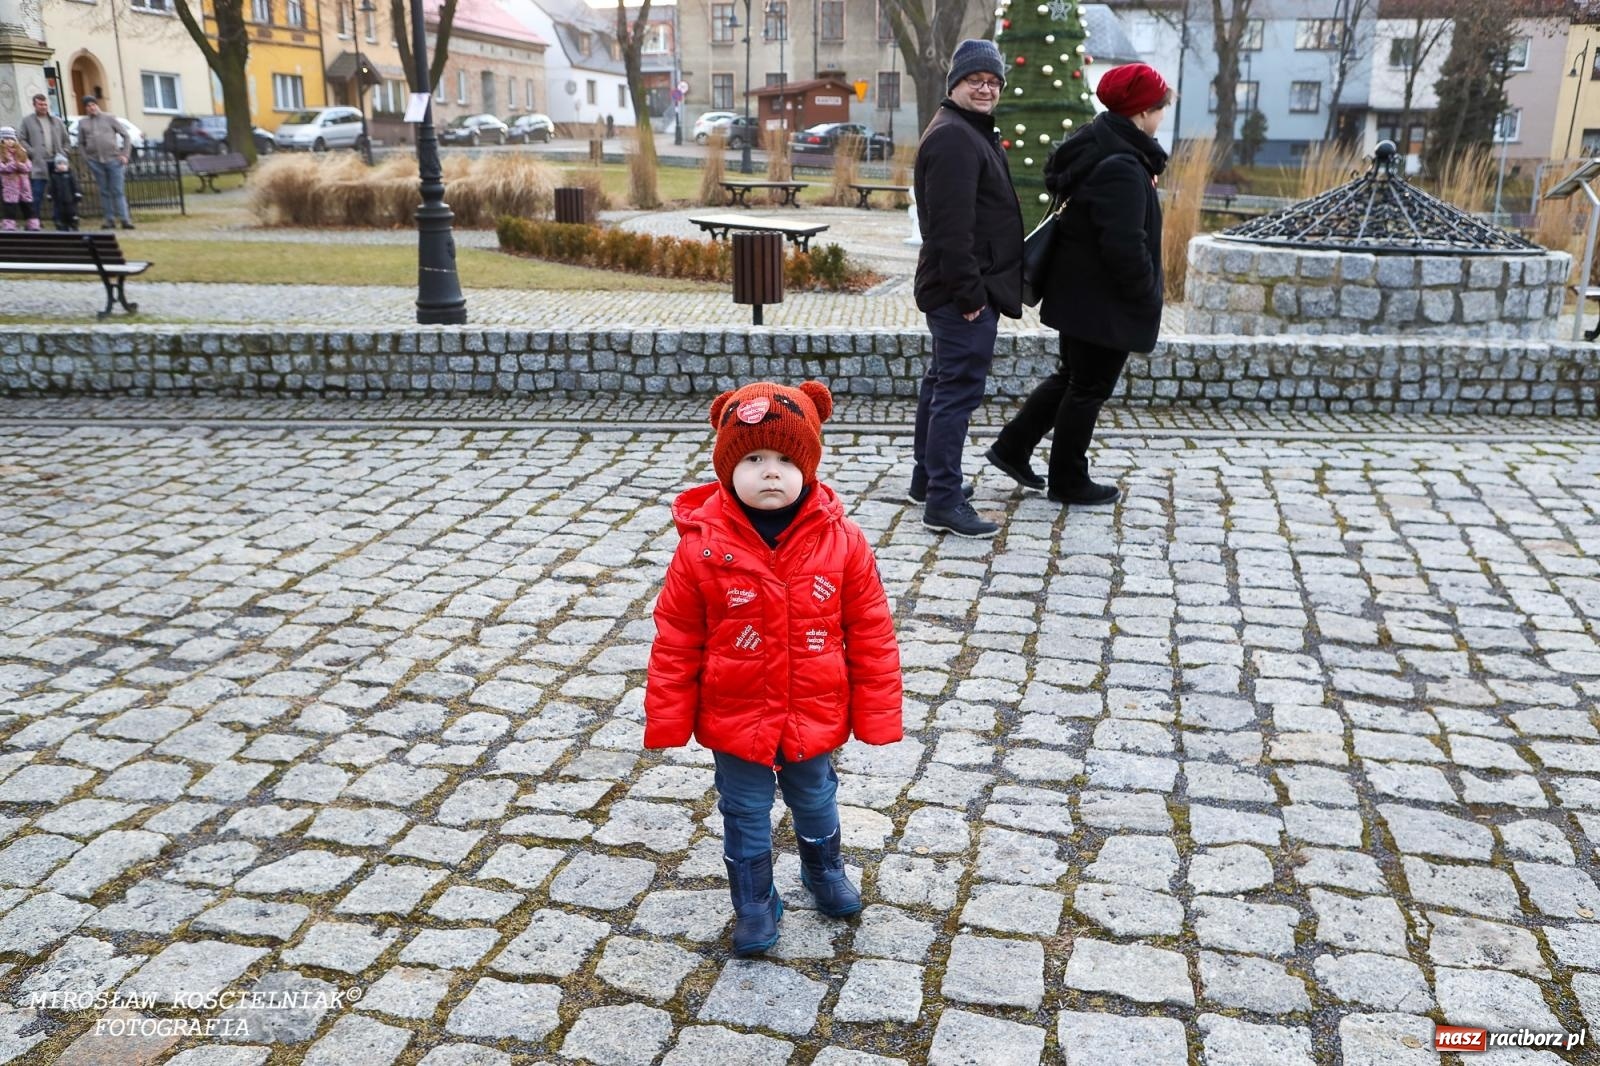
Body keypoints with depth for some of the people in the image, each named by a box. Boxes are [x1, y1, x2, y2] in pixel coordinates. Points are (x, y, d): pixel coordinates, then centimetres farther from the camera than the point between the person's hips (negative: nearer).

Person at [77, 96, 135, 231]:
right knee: (104, 192, 3)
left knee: (118, 191, -6)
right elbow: (81, 143, 16)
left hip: (113, 159, -2)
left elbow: (125, 135, 6)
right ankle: (110, 220, 6)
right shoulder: (82, 122, 12)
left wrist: (124, 154, -2)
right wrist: (86, 158, 4)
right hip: (95, 162, 2)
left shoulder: (109, 118, 6)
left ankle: (126, 219, -7)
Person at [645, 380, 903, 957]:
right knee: (745, 816, 17)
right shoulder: (702, 546, -17)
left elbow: (870, 633, -8)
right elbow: (676, 642, -10)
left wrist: (876, 714, -5)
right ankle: (753, 904, 40)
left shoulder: (841, 541, -15)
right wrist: (667, 722, -7)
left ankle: (824, 872, 54)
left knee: (815, 802, 26)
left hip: (814, 718, 2)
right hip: (735, 721, -1)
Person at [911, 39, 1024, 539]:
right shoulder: (953, 138, -15)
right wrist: (970, 291, -23)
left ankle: (927, 478, 28)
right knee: (959, 388, -10)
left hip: (958, 289, 11)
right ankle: (943, 502, -6)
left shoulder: (969, 133, 20)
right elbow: (951, 225, -23)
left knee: (943, 381, 17)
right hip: (965, 292, -11)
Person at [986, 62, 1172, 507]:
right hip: (1103, 302, -10)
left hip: (1078, 294, 10)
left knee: (1071, 377, 22)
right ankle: (1068, 482, 17)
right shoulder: (1122, 168, -23)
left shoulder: (1094, 150, 8)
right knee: (1089, 388, 4)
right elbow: (1125, 246, -26)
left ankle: (1012, 447, 26)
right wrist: (1146, 297, -15)